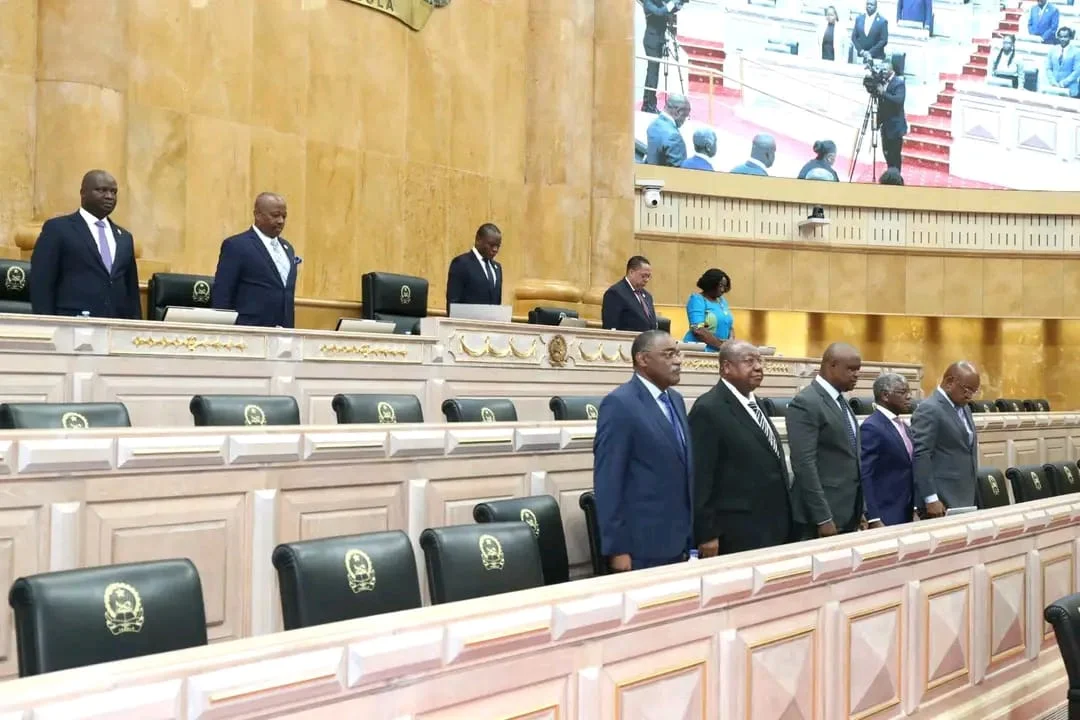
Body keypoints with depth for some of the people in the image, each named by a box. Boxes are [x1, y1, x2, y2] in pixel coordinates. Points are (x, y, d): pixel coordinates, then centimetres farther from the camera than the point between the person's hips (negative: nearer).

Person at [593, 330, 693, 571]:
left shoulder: (675, 400, 13)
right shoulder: (619, 404, -12)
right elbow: (607, 480, -15)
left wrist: (691, 532, 15)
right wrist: (616, 549, -17)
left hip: (677, 540, 7)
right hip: (642, 544, -7)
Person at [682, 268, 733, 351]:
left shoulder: (722, 300, 15)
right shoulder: (697, 299, -5)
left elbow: (729, 326, 16)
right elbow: (698, 330, -16)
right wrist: (721, 345, -20)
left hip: (719, 352, 6)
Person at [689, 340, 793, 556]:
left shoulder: (754, 404, 15)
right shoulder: (709, 409, -13)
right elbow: (700, 477, -15)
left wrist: (782, 525, 20)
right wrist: (707, 535, -17)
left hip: (772, 530, 9)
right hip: (737, 536, -8)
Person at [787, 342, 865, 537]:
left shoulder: (841, 401, 14)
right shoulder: (806, 403, -14)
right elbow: (804, 464, -20)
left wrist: (860, 510, 16)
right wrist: (823, 518, -22)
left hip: (849, 513, 8)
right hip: (825, 514, -8)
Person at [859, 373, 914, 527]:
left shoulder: (903, 426, 14)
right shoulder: (872, 427, -14)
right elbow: (864, 476, -18)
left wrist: (914, 507, 15)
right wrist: (873, 519, -22)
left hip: (905, 513, 8)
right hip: (884, 516, -8)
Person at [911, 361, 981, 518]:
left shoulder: (964, 408, 16)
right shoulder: (929, 410, -13)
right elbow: (920, 455, -19)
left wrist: (970, 496, 19)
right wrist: (931, 498, -23)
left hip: (964, 499, 9)